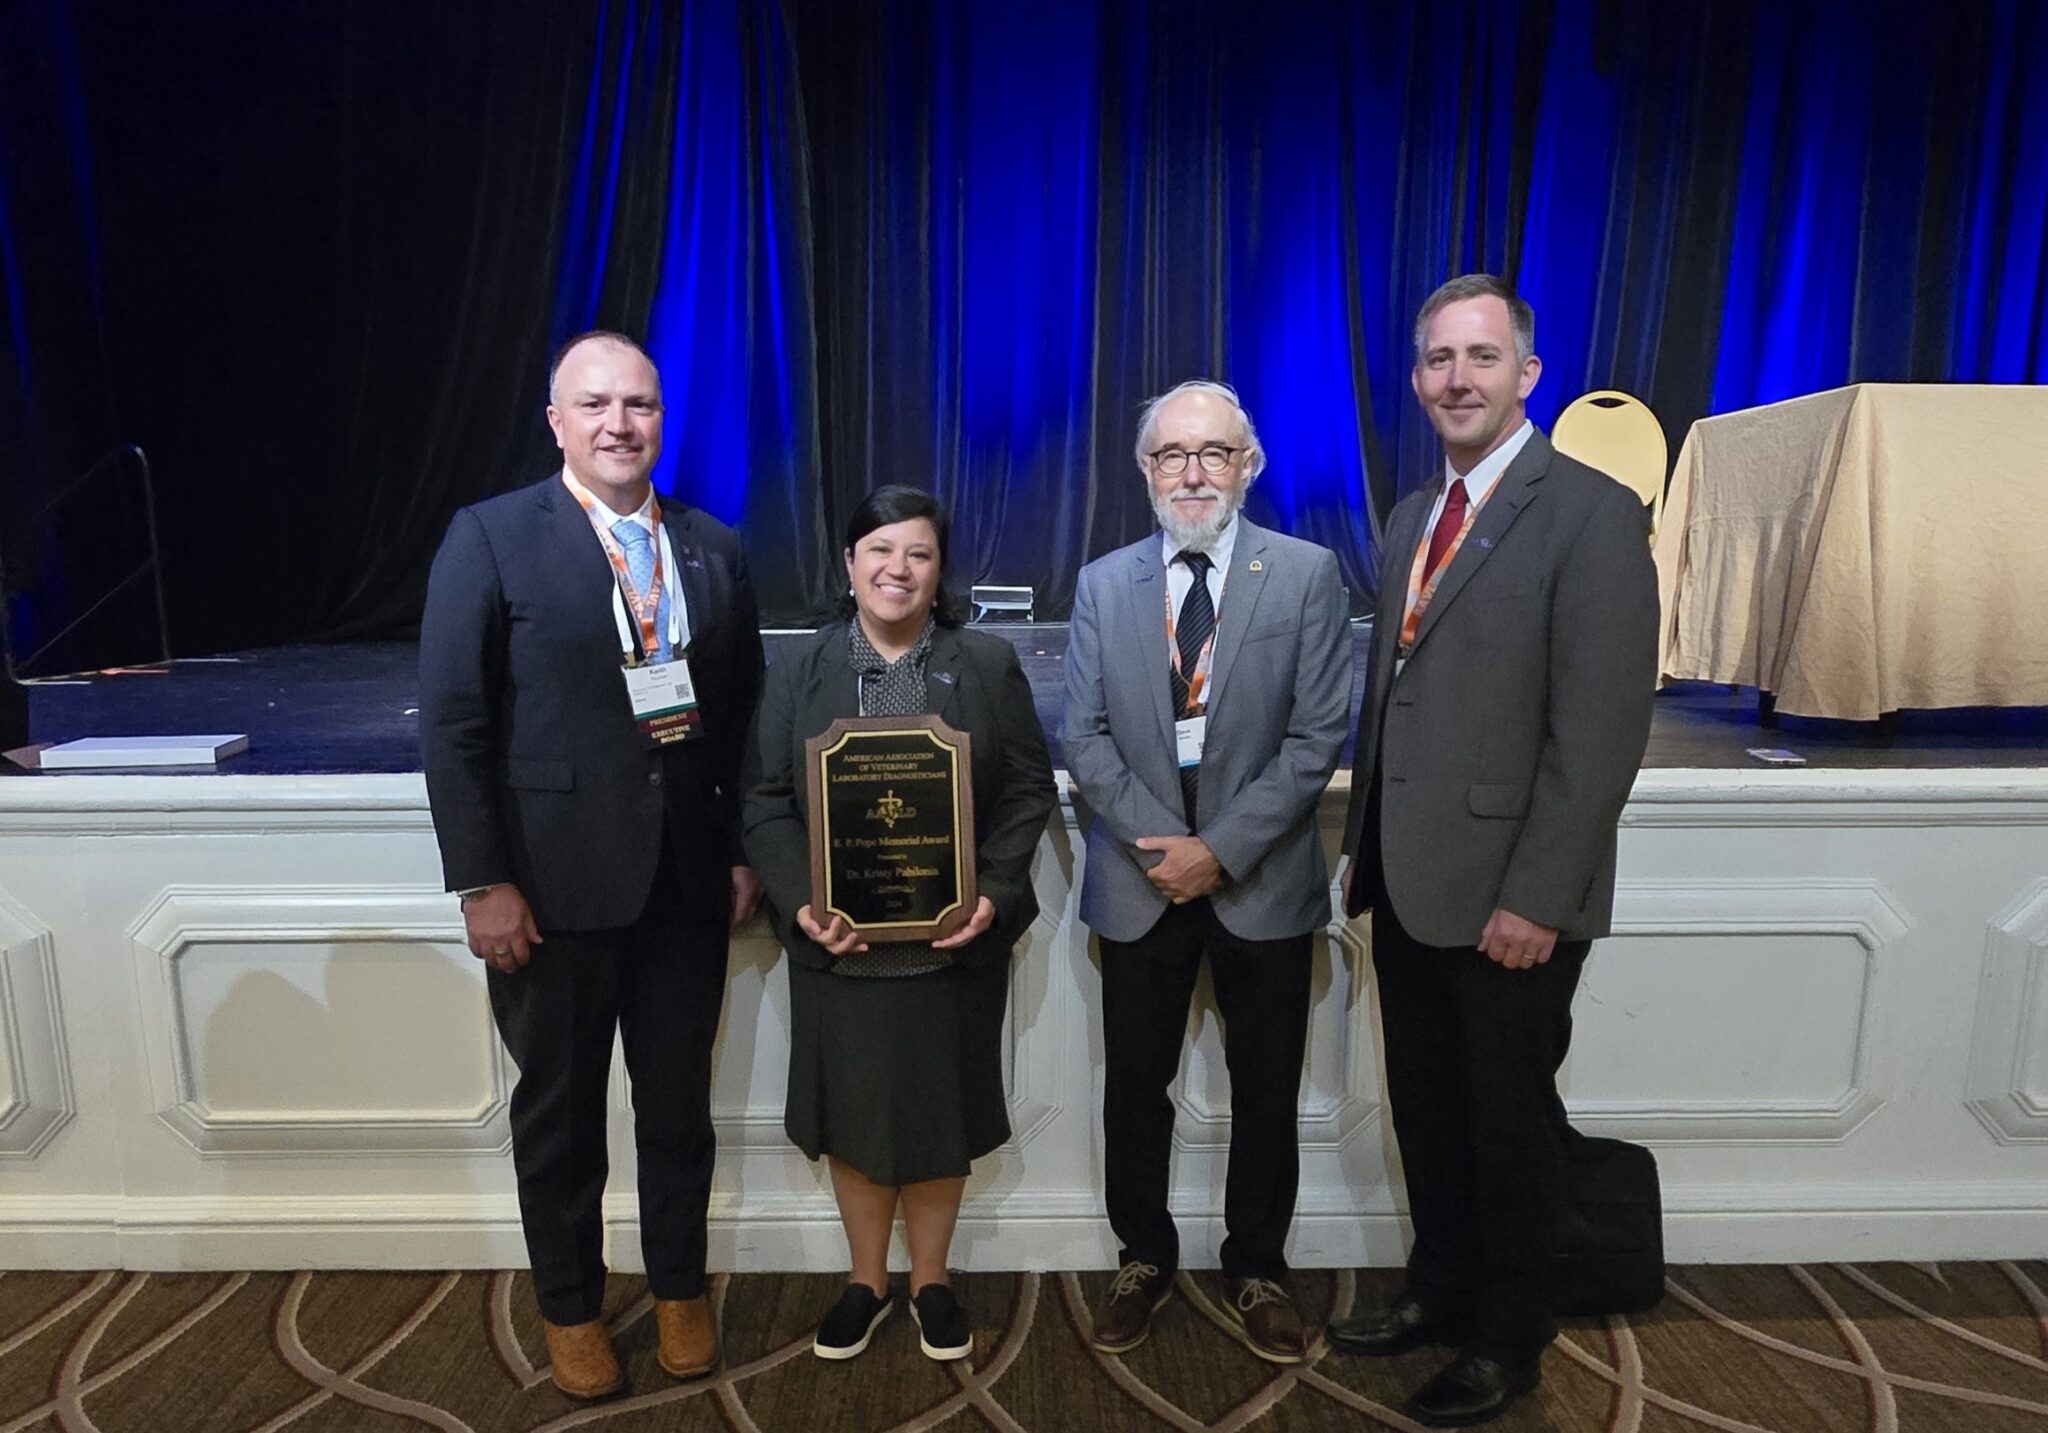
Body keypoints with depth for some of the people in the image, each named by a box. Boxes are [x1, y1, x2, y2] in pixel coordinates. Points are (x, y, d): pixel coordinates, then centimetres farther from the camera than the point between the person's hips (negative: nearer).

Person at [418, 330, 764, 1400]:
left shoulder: (713, 547, 6)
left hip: (688, 879, 3)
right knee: (558, 1109, 16)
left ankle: (678, 1289, 40)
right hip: (554, 883, -3)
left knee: (679, 1102, 16)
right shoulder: (489, 537, -5)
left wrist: (745, 849, 5)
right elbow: (453, 724, -8)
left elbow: (744, 712, 8)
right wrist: (482, 883, -11)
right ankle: (568, 1307, 39)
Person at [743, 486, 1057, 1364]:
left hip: (955, 944, 0)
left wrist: (994, 893, -15)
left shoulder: (990, 665, -1)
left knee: (942, 1117, 14)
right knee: (852, 1117, 14)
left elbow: (1029, 791, -2)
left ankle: (930, 1282, 37)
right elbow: (767, 804, -2)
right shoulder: (798, 669, 1)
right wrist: (800, 902, -16)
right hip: (838, 946, 1)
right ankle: (866, 1281, 38)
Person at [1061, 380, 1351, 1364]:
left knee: (1265, 1094, 13)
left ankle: (1256, 1272, 35)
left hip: (1263, 883, -1)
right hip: (1140, 881, 2)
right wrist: (1163, 845, -12)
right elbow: (1085, 737, 0)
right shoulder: (1103, 584, 4)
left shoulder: (1307, 574, -3)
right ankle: (1143, 1261, 35)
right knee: (1134, 1088, 13)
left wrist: (1222, 849, -15)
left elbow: (1318, 734, -8)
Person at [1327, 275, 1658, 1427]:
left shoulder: (1592, 512, -12)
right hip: (1409, 886, 6)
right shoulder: (1412, 517, 11)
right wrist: (1368, 845, 10)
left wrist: (1536, 899, -18)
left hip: (1508, 899, -6)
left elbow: (1603, 729, -17)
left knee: (1510, 1126, 12)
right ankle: (1441, 1293, 41)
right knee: (1427, 1112, 20)